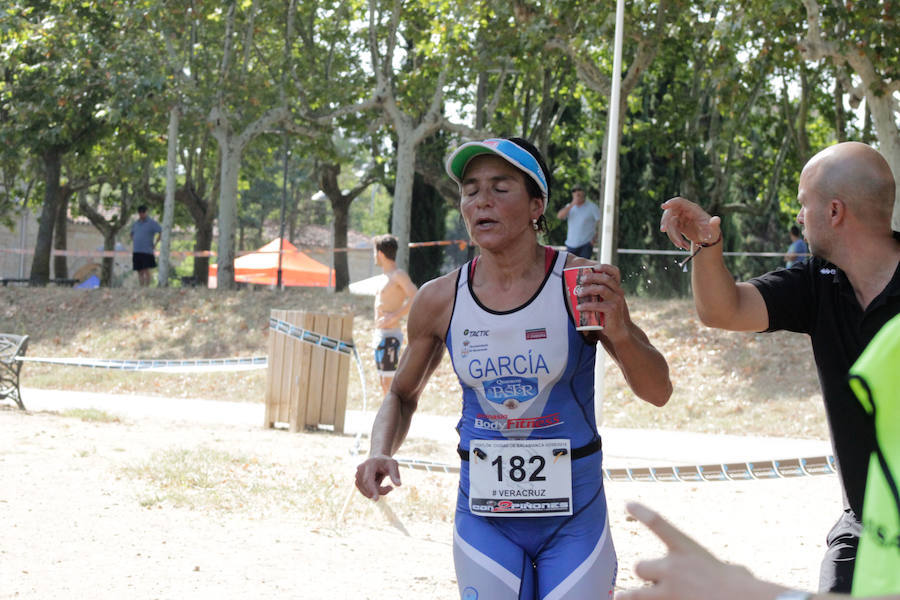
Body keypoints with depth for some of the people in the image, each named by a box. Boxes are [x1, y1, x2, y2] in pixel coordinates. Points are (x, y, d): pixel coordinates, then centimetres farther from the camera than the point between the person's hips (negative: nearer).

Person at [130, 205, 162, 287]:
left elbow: (161, 232, -7)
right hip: (136, 252, 5)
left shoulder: (151, 223, -2)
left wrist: (155, 244, -7)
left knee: (146, 271, -12)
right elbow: (132, 234, 33)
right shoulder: (135, 224, 16)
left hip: (147, 251, -5)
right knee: (140, 272, 5)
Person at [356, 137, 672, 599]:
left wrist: (621, 333, -25)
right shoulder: (440, 300, -4)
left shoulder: (581, 285, -10)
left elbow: (658, 393, -5)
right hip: (484, 514, 1)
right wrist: (380, 454, -8)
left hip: (573, 511, -1)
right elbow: (403, 395, 12)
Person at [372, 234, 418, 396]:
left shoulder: (398, 275, -12)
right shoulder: (387, 276, 17)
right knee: (385, 384, 12)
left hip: (390, 336, -10)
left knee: (390, 384, -11)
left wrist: (394, 317, -26)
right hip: (381, 334, 10)